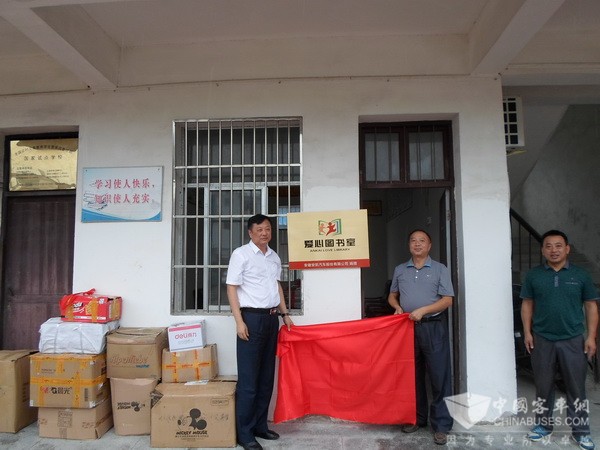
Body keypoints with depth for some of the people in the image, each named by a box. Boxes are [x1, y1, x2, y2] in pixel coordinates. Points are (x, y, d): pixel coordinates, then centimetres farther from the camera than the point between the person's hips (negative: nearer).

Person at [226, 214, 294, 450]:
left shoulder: (274, 257, 12)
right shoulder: (241, 254, -7)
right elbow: (231, 288, -9)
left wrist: (285, 314, 17)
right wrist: (239, 321, -16)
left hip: (272, 318, 7)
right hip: (252, 318, -7)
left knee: (267, 376, 13)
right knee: (248, 379, -2)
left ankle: (260, 425, 25)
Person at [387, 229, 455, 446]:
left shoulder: (440, 269, 0)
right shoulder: (400, 270, 10)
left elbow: (447, 300, -6)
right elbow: (392, 295, 19)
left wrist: (423, 310, -16)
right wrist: (397, 306, -3)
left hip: (433, 327, -3)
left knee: (439, 376, 0)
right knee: (412, 375, 12)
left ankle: (441, 425, 10)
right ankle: (417, 418, 26)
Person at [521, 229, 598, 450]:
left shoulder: (580, 275, 1)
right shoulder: (533, 275, 1)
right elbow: (527, 305, 5)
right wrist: (527, 332, -1)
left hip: (573, 340, 0)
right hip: (542, 340, 1)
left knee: (576, 387, 8)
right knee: (543, 386, 11)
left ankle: (581, 431, 23)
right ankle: (543, 425, 26)